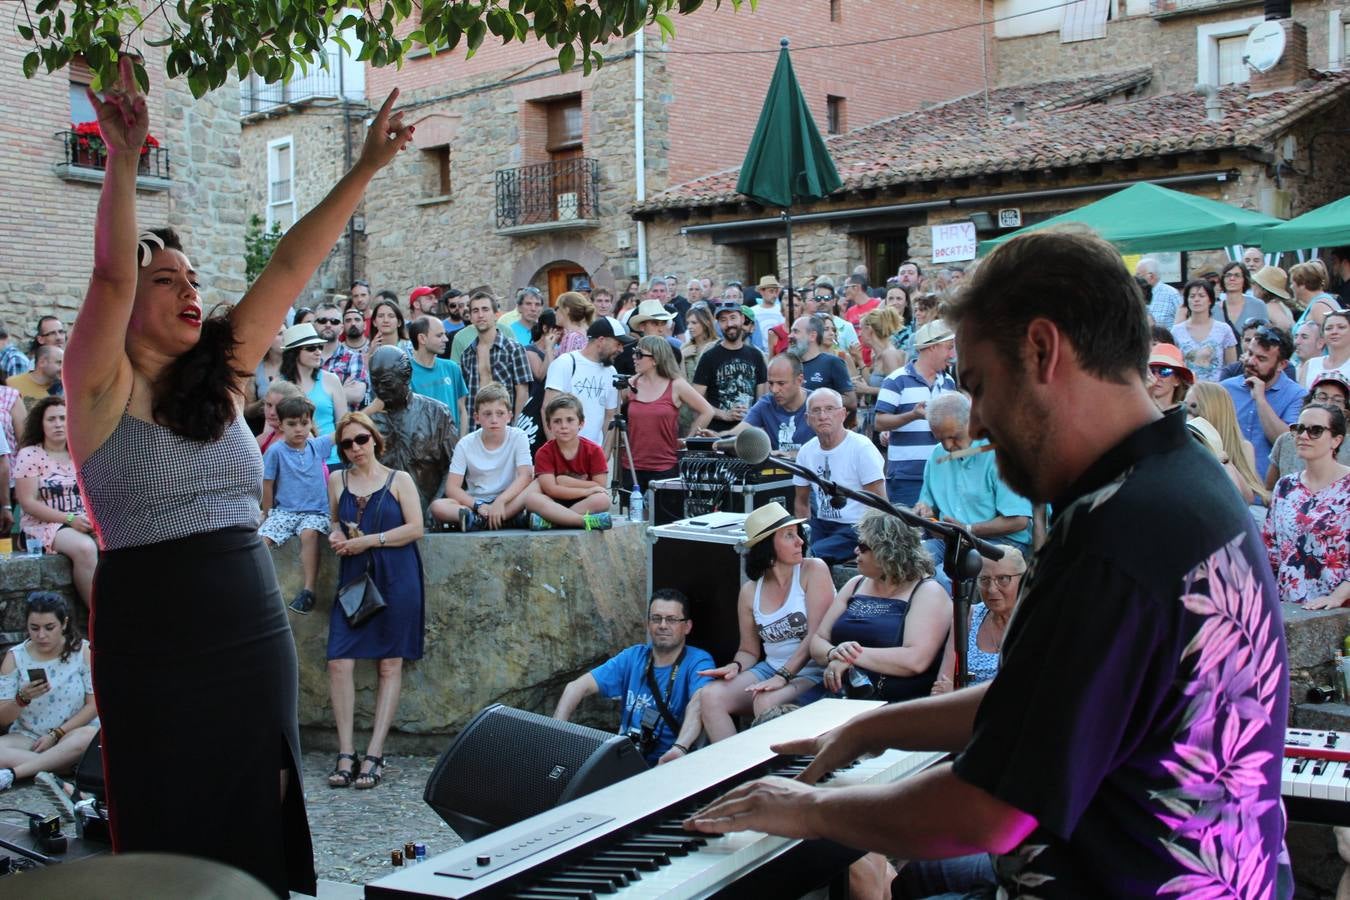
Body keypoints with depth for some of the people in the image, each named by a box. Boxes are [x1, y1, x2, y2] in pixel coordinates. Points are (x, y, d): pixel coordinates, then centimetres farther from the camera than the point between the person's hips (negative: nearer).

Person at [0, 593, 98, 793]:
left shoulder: (83, 651, -2)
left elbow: (94, 705, -4)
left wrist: (56, 734, -12)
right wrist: (22, 698, -21)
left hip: (73, 732, -1)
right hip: (27, 737, 1)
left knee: (87, 737, -37)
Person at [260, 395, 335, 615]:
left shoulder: (317, 446, 8)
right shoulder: (276, 451, 0)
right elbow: (267, 485, 5)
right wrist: (268, 515, 7)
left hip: (315, 512, 0)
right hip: (283, 511, 0)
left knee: (309, 533, -33)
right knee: (261, 539, -26)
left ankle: (308, 591, -32)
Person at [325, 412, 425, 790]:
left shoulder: (399, 480, 3)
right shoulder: (337, 481, 11)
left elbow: (415, 528, -5)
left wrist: (369, 540, -11)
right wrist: (336, 536, 2)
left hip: (395, 578, -3)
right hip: (353, 577, 3)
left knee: (390, 664, -2)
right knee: (339, 661, -10)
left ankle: (374, 754, 0)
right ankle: (346, 752, -5)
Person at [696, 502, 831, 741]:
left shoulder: (814, 570, -6)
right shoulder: (750, 591, 8)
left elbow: (816, 635, -14)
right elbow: (749, 650, 15)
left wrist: (782, 677, -23)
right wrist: (735, 666, -8)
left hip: (812, 674, -5)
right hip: (771, 669, 5)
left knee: (765, 703, -32)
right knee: (711, 696, -17)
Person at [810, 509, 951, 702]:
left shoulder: (928, 592, -4)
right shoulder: (856, 585, 16)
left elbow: (915, 661, -18)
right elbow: (817, 640, 13)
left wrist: (851, 656, -16)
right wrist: (833, 654, -10)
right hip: (842, 697, 6)